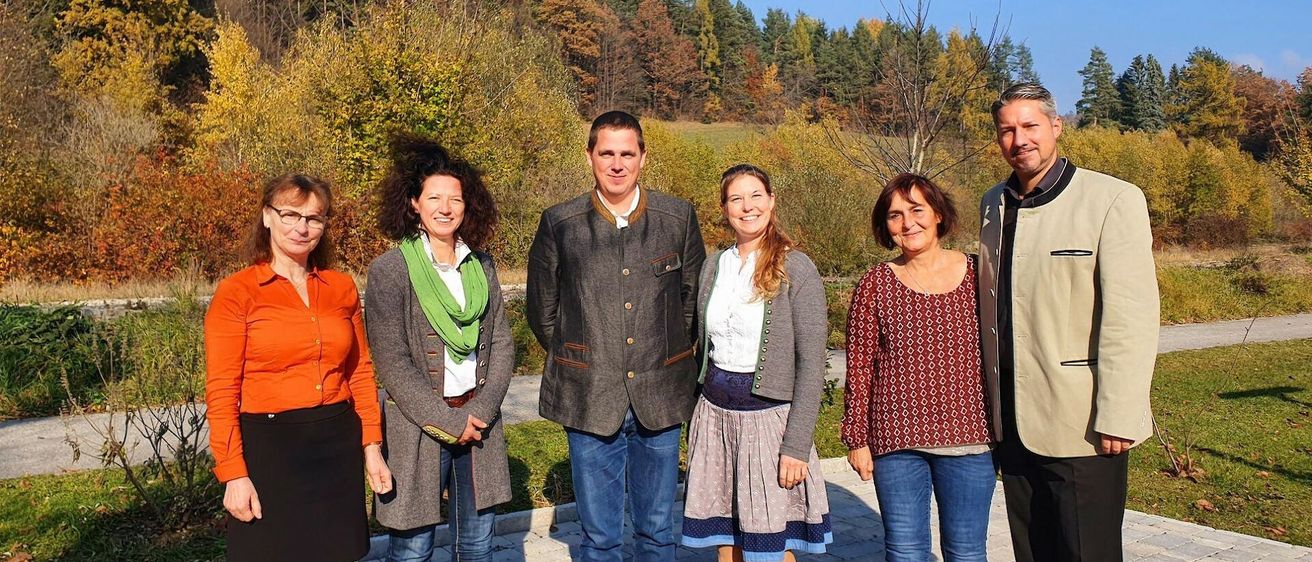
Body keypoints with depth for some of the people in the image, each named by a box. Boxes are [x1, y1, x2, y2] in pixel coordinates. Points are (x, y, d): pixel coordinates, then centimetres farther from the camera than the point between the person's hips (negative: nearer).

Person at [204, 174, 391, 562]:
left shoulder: (342, 288, 7)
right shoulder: (236, 293, -5)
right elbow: (221, 393, -7)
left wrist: (371, 446, 7)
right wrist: (233, 474, -11)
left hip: (339, 447, 4)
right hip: (269, 447, -4)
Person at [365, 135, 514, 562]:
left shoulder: (481, 265, 6)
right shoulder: (390, 270, -8)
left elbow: (501, 343, 6)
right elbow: (392, 362, -12)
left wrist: (481, 410, -7)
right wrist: (447, 421, -13)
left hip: (479, 419, 4)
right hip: (418, 427, -4)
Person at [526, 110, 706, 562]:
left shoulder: (679, 217, 1)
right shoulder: (559, 224, -2)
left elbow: (693, 299, 11)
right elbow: (542, 312, 9)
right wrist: (580, 362, 11)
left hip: (660, 398, 1)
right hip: (589, 401, -1)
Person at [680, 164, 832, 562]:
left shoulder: (796, 269, -9)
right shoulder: (714, 265, 7)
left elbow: (811, 365, -11)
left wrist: (797, 445, -16)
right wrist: (699, 419, 12)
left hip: (768, 415, -5)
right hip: (714, 414, 5)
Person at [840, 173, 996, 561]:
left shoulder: (976, 274, 2)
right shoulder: (875, 285, 0)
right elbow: (859, 368, 1)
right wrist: (856, 439, 0)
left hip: (967, 440, 1)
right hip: (896, 441, 0)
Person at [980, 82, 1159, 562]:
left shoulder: (1113, 201, -8)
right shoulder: (993, 205, 10)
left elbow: (1131, 320, -14)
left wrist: (1118, 418, -17)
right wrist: (992, 405, 11)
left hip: (1080, 427, -6)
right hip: (1013, 425, 6)